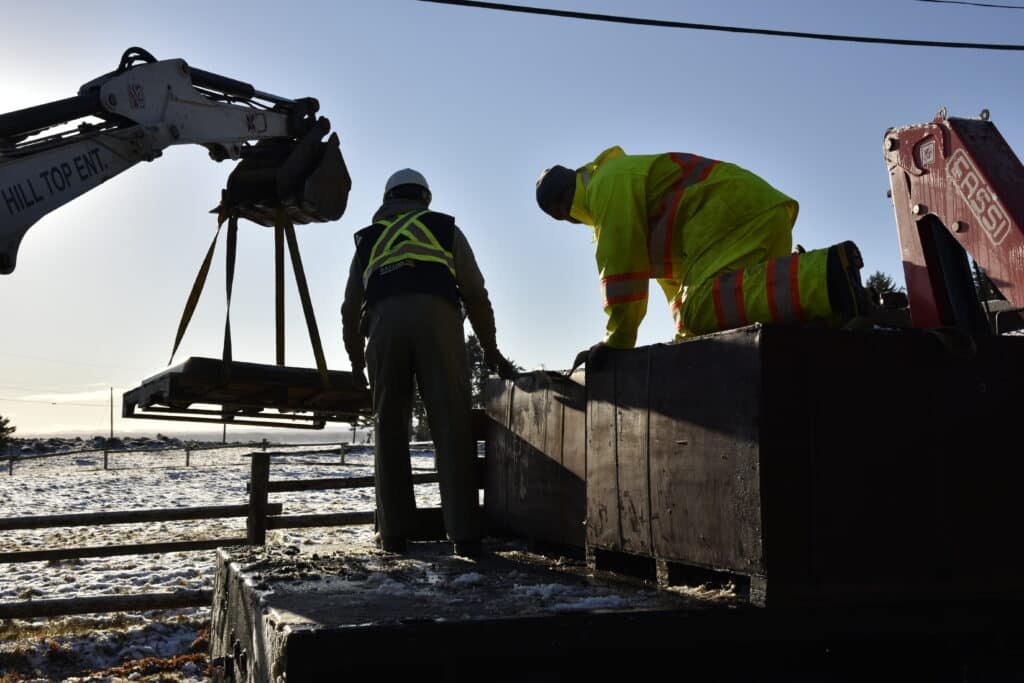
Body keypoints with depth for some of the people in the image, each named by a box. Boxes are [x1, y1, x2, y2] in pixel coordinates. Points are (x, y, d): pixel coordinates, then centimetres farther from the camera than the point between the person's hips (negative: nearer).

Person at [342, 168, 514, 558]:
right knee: (452, 428, -6)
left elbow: (350, 309, 26)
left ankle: (394, 533, 1)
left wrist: (356, 363, 35)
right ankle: (464, 535, -13)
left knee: (390, 429, 6)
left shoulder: (368, 240, 31)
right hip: (437, 317, -2)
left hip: (384, 322, 2)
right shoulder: (445, 229, 25)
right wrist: (490, 350, 25)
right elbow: (475, 296, 17)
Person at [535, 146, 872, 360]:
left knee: (704, 307, -29)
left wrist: (617, 341, -6)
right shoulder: (621, 181, 31)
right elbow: (673, 269, 33)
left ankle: (824, 274, -38)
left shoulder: (607, 184, -3)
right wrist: (686, 334, 29)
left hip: (733, 210, -11)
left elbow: (620, 264, -11)